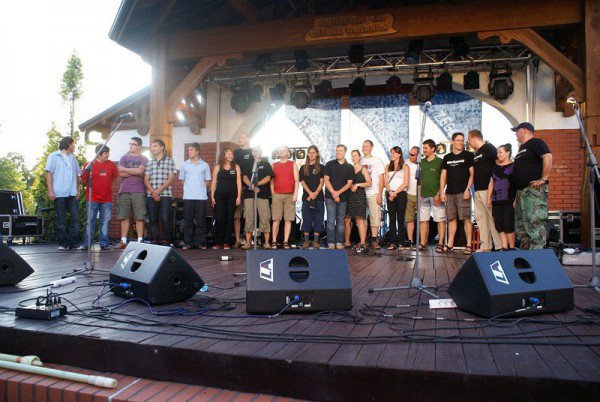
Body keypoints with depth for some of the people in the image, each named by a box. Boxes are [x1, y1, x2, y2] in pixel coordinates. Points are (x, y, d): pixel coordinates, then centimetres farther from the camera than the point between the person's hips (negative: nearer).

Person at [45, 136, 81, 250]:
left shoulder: (73, 158, 20)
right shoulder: (54, 156, 5)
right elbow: (48, 173, -1)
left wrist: (78, 190, 10)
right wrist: (50, 191, -10)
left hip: (72, 194, 4)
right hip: (60, 193, -4)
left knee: (75, 218, -2)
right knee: (61, 220, 1)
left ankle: (73, 243, 4)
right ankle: (62, 244, 7)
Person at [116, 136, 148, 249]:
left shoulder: (144, 159, 7)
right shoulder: (124, 157, 15)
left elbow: (139, 170, -12)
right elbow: (121, 174, 2)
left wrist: (124, 169, -2)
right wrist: (136, 173, -5)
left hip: (138, 191, -3)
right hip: (124, 191, 3)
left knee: (139, 217, -3)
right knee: (124, 216, 2)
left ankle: (140, 240, 1)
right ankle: (123, 241, 6)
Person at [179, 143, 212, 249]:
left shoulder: (204, 165, 6)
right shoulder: (184, 164, 10)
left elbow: (208, 181, 9)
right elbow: (182, 179, 15)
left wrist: (201, 188, -2)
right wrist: (188, 188, 4)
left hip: (201, 196, -1)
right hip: (188, 196, 1)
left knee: (201, 221, 0)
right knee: (188, 220, 2)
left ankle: (201, 243, 6)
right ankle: (187, 242, 8)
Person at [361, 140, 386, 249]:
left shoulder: (377, 161, 7)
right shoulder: (359, 161, 12)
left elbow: (381, 179, 4)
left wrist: (380, 194, -5)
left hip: (374, 194, -2)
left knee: (375, 217, -5)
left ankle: (374, 240, -1)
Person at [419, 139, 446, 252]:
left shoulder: (440, 162, -2)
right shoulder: (422, 162, 15)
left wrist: (439, 194, -12)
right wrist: (420, 194, 10)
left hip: (436, 196, -5)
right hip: (424, 196, 5)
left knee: (440, 220, -4)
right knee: (423, 220, 5)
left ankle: (440, 244, -1)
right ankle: (422, 243, 10)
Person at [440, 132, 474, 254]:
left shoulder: (468, 155, 5)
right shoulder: (447, 158, 16)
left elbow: (472, 174, 0)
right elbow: (443, 176, 14)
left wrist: (467, 189, -10)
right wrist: (442, 191, 5)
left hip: (463, 192, -4)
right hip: (450, 193, 4)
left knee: (466, 218, -7)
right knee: (451, 218, 5)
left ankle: (469, 245, -5)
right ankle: (450, 244, 9)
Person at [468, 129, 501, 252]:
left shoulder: (489, 148, -4)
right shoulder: (476, 153, 22)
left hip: (488, 190, -9)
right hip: (477, 190, 9)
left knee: (493, 217, -9)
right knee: (480, 217, 8)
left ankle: (499, 246, -7)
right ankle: (485, 246, 12)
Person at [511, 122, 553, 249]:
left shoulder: (535, 143, -4)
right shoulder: (522, 147, 24)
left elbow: (548, 157, -20)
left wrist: (543, 178, -22)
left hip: (534, 189, -10)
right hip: (521, 190, 10)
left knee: (535, 222, -13)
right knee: (520, 224, 11)